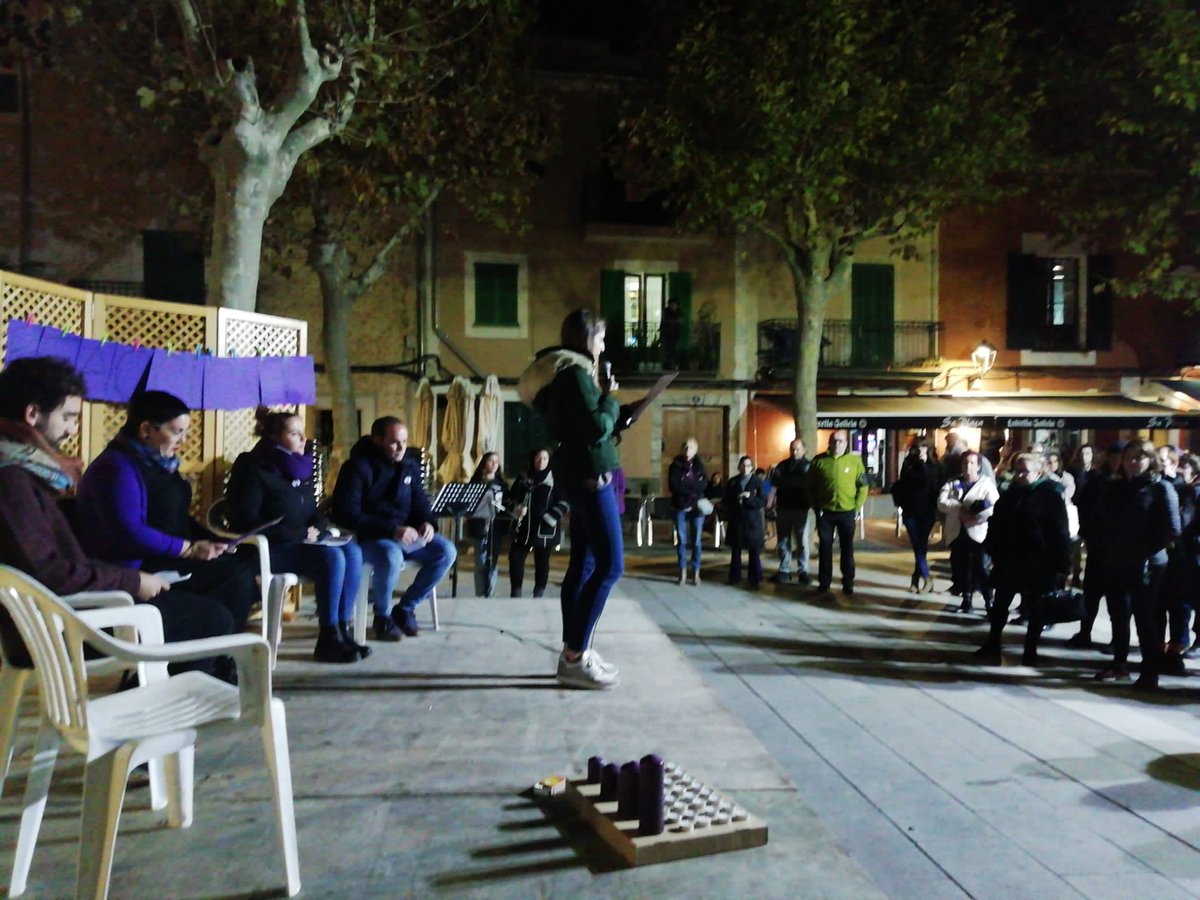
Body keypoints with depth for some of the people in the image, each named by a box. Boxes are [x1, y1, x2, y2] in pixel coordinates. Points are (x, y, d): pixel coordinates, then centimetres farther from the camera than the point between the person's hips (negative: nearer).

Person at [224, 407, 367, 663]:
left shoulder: (300, 467, 14)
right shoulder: (254, 469, -9)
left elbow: (314, 511, 22)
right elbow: (247, 523, -16)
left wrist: (318, 528, -3)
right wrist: (300, 533, -17)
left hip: (301, 542, 7)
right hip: (268, 548, -7)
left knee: (353, 552, -18)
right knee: (332, 557, -29)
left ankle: (344, 629, -14)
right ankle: (328, 639, -20)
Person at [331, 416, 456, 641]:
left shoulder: (410, 465, 7)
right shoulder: (357, 467, -12)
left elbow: (420, 502, 15)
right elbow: (347, 514, -21)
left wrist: (427, 522, -10)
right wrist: (392, 530, -30)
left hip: (407, 534, 6)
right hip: (368, 538, -6)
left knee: (446, 551, -16)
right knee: (391, 556, -38)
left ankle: (406, 608, 1)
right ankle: (382, 616, -9)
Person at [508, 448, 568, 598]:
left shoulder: (555, 479, 0)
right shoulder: (523, 477, 11)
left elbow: (563, 503, -4)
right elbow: (512, 497, 15)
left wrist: (549, 518, -15)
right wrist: (516, 509, -5)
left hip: (544, 529, -3)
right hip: (523, 527, 3)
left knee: (542, 562, 4)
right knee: (515, 558, -4)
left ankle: (538, 594, 17)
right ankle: (516, 593, 10)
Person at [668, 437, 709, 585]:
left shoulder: (699, 465, 7)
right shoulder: (675, 465, 3)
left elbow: (703, 484, -7)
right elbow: (673, 486, -10)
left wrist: (684, 484, -13)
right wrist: (692, 489, -12)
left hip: (696, 507, 1)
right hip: (680, 507, -1)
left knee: (696, 541, 2)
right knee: (682, 540, 1)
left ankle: (696, 573, 7)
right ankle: (683, 573, 8)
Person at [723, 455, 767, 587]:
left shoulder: (758, 482, -1)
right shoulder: (732, 482, 6)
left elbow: (763, 502, -7)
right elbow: (725, 502, 5)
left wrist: (749, 498, -22)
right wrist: (736, 501, -14)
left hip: (753, 521, -2)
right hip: (736, 521, 2)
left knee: (754, 552, 2)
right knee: (735, 551, 7)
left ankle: (754, 578, 9)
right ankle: (735, 577, 16)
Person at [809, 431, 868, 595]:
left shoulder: (855, 461, -3)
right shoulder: (819, 460, -1)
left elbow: (863, 486, 0)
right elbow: (811, 486, 5)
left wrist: (857, 507, -5)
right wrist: (816, 506, -1)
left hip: (847, 512, -1)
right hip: (825, 512, 1)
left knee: (847, 548, 8)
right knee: (825, 548, 9)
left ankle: (848, 583, 18)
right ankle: (824, 581, 20)